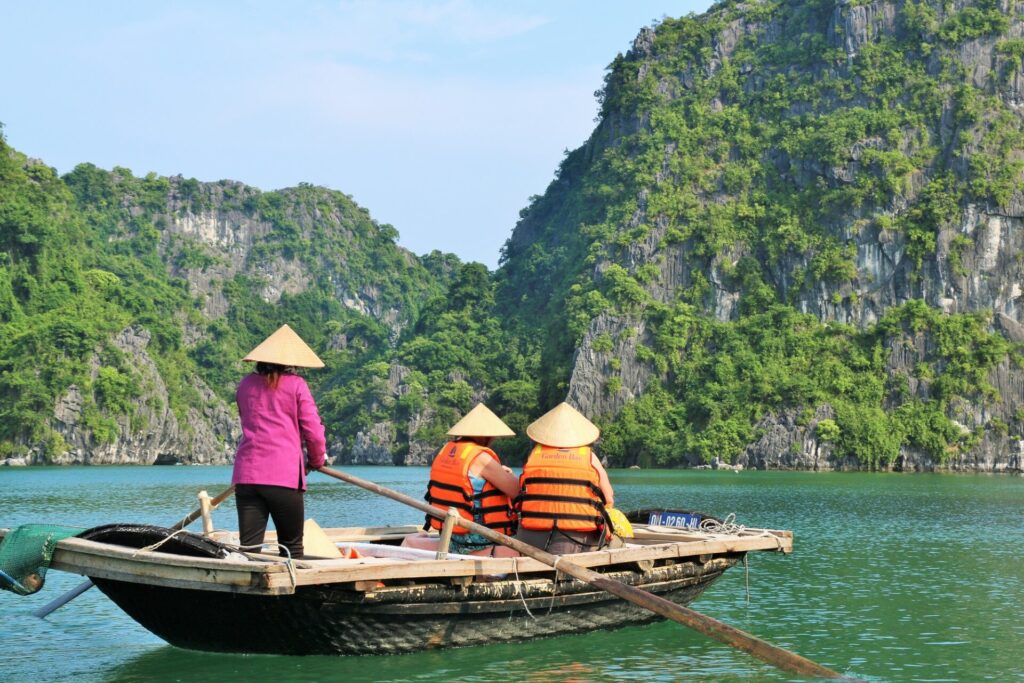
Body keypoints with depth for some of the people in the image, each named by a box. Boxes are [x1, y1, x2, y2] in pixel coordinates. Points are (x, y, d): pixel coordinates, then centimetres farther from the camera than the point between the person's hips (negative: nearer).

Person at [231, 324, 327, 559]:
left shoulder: (246, 384, 13)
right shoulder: (296, 385, 0)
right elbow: (314, 432, -2)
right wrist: (316, 461, 17)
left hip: (246, 475, 3)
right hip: (285, 476, -3)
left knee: (248, 547, 0)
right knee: (291, 548, 9)